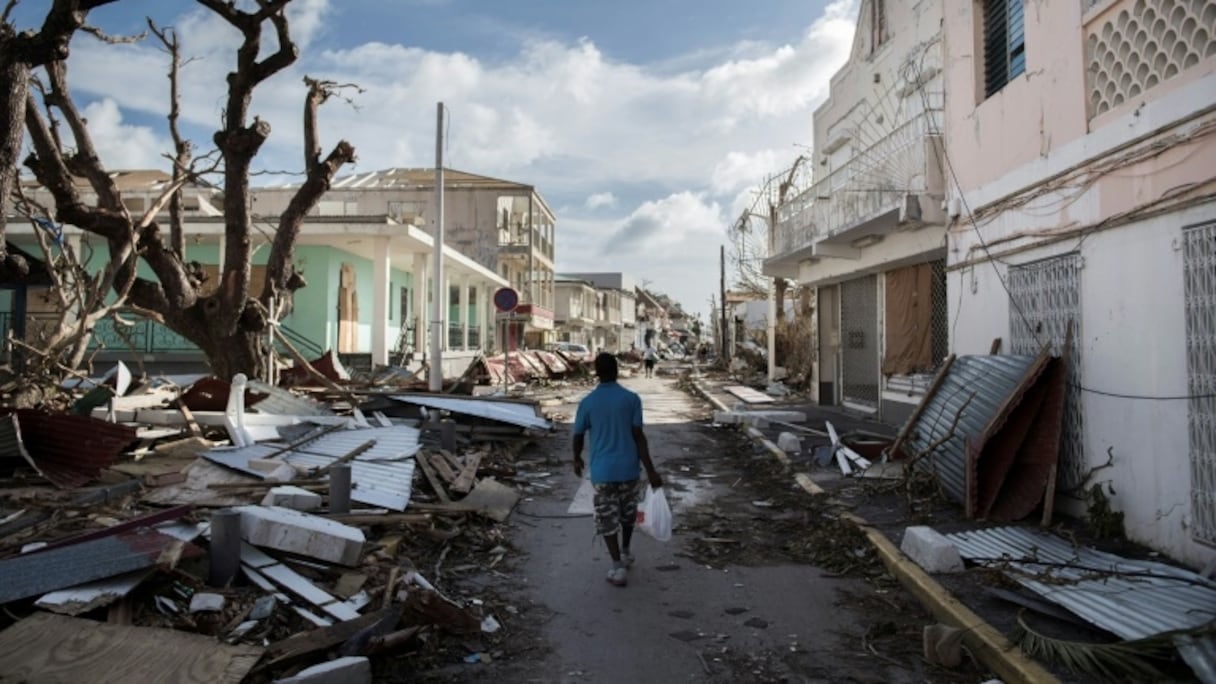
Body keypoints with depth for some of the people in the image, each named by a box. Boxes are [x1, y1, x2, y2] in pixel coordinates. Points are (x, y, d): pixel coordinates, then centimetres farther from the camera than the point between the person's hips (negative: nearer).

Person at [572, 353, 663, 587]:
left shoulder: (587, 403, -5)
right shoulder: (632, 399, -7)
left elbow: (578, 437, 4)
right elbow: (639, 437, -11)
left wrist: (577, 459, 23)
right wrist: (650, 470, -8)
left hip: (602, 471, -1)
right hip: (628, 468, 1)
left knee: (608, 519, 7)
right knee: (627, 513, 22)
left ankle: (618, 566, -1)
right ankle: (625, 553, 39)